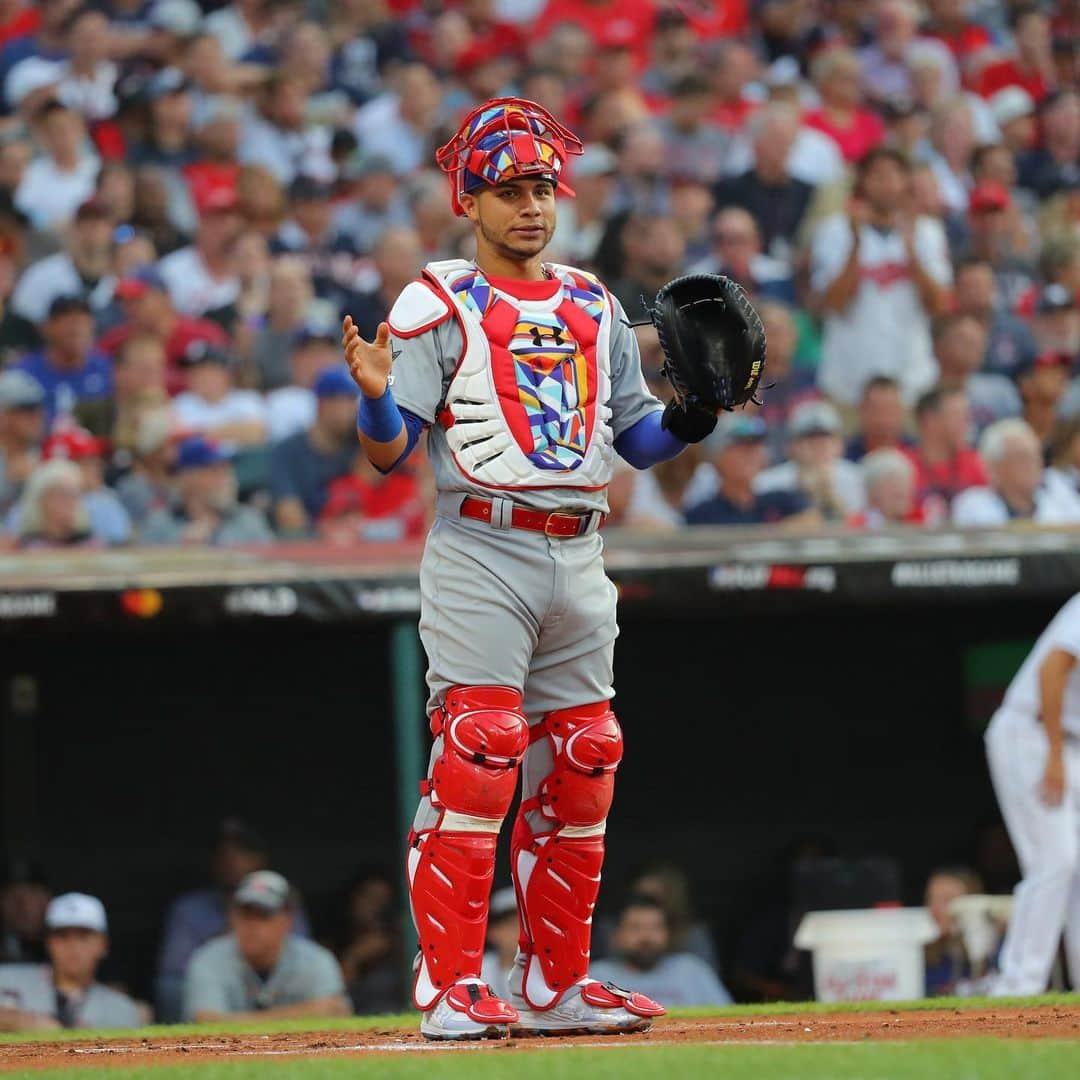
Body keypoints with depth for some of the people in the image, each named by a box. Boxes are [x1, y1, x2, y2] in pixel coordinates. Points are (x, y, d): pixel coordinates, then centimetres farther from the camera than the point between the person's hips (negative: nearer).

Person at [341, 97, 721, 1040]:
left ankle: (556, 985, 16)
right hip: (480, 553, -6)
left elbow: (637, 436, 20)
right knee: (477, 757, -14)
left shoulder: (595, 308, 17)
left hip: (578, 561, 6)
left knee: (581, 766, 7)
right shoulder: (439, 306, -1)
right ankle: (450, 988, -12)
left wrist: (697, 412, 1)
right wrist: (377, 399, -26)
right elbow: (392, 452, -6)